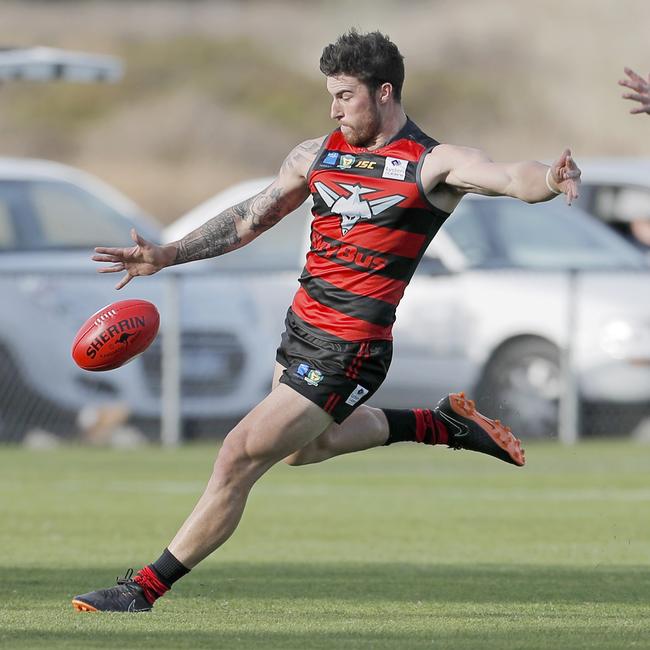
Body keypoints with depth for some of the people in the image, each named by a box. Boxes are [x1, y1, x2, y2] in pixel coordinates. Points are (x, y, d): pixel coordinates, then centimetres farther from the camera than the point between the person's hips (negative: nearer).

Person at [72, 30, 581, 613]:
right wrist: (166, 256, 8)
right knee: (305, 447, 31)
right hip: (300, 331, 9)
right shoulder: (318, 155, 6)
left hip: (346, 352, -9)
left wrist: (548, 180, -51)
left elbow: (511, 177, -28)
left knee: (239, 459, -9)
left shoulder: (432, 165, -12)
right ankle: (443, 424, 40)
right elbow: (249, 219, 14)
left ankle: (147, 588, 0)